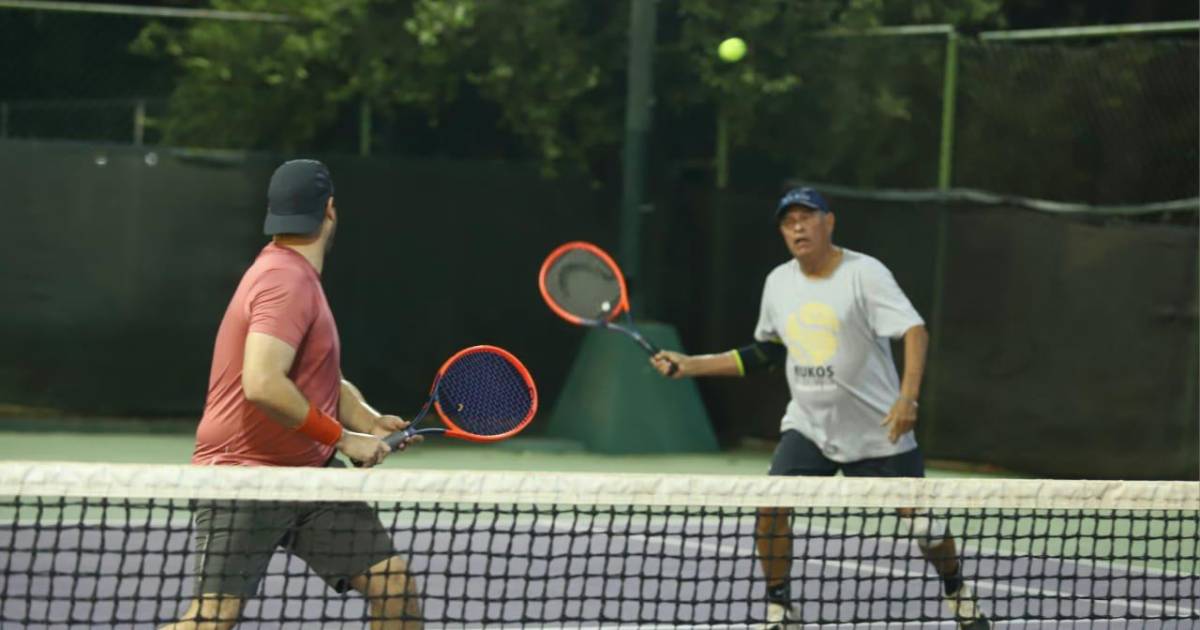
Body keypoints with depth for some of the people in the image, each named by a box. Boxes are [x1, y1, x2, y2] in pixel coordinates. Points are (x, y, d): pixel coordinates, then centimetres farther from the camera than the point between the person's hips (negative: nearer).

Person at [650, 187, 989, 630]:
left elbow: (915, 331, -23)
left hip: (877, 429, -4)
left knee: (921, 524, -2)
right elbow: (764, 353, 20)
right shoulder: (778, 283, 5)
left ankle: (958, 594, 26)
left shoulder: (865, 273, -13)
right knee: (771, 506, -17)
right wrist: (689, 365, 15)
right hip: (808, 426, 4)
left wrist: (908, 397, -38)